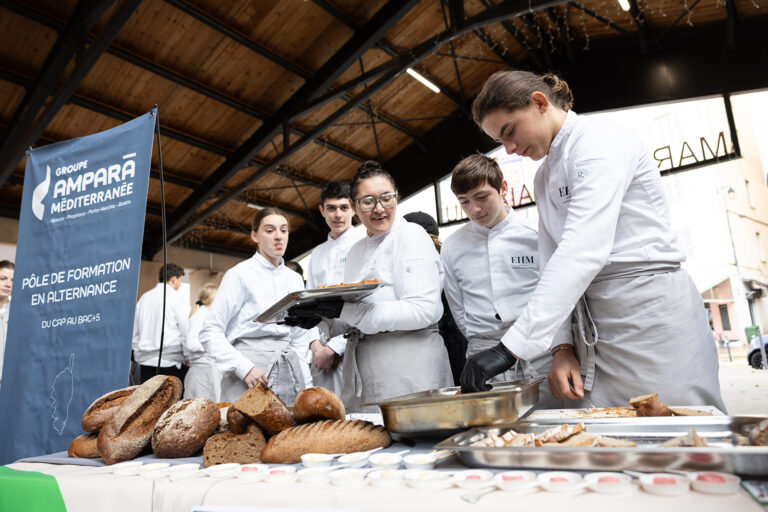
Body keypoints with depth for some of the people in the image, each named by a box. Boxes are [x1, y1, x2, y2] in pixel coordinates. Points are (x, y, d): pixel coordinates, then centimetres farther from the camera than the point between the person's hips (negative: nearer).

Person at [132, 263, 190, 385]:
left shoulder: (144, 297, 11)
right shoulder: (177, 297, -7)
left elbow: (134, 330, 16)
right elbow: (187, 330, -9)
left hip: (145, 361, 6)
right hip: (170, 362, -6)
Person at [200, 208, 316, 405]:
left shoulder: (295, 279, 12)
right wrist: (244, 368, -16)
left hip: (288, 373, 5)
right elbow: (210, 333, -6)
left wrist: (306, 385, 8)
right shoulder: (240, 274, -3)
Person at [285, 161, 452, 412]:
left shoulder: (412, 236, -7)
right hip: (362, 377, 7)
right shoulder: (356, 251, 15)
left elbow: (424, 311, -20)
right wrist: (321, 316, -3)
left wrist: (345, 310, -22)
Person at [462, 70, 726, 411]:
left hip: (652, 311, -7)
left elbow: (584, 249, -26)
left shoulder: (602, 139, -11)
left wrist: (512, 347, -30)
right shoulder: (544, 177, 14)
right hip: (595, 327, 8)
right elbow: (553, 262, 10)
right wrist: (561, 346, -3)